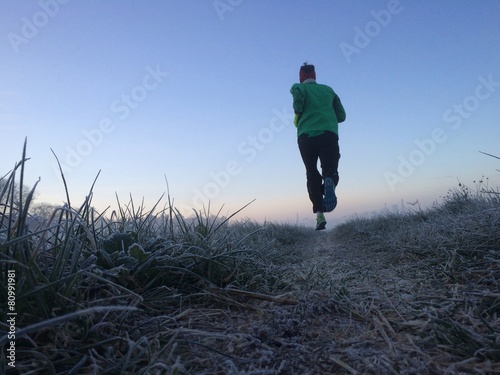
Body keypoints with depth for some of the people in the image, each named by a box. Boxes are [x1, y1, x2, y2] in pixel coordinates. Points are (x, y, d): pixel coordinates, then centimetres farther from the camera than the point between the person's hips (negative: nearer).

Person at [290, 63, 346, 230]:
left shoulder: (299, 87, 13)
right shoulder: (328, 90, 22)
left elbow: (298, 103, -10)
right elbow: (341, 115, 18)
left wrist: (298, 118, 10)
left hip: (307, 136, -1)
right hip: (329, 135, 1)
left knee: (312, 175, 8)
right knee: (330, 171, 3)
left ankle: (319, 214, -6)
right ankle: (329, 182, -35)